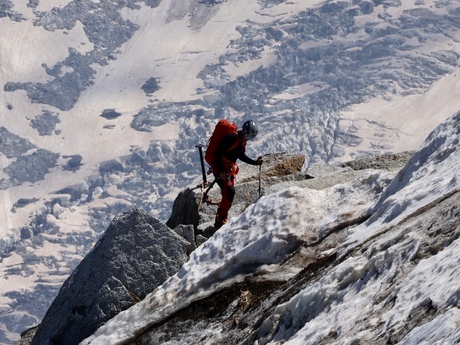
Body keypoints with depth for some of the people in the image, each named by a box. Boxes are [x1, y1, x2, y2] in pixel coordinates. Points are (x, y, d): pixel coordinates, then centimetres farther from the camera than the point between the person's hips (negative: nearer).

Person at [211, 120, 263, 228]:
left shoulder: (242, 141, 7)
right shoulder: (232, 138, -21)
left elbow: (241, 156, 20)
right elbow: (219, 153, -23)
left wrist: (255, 162, 12)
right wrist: (220, 171, -27)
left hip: (230, 169, 9)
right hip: (220, 168, -9)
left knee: (228, 194, 11)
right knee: (229, 191, -19)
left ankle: (222, 220, 21)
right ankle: (220, 220, -14)